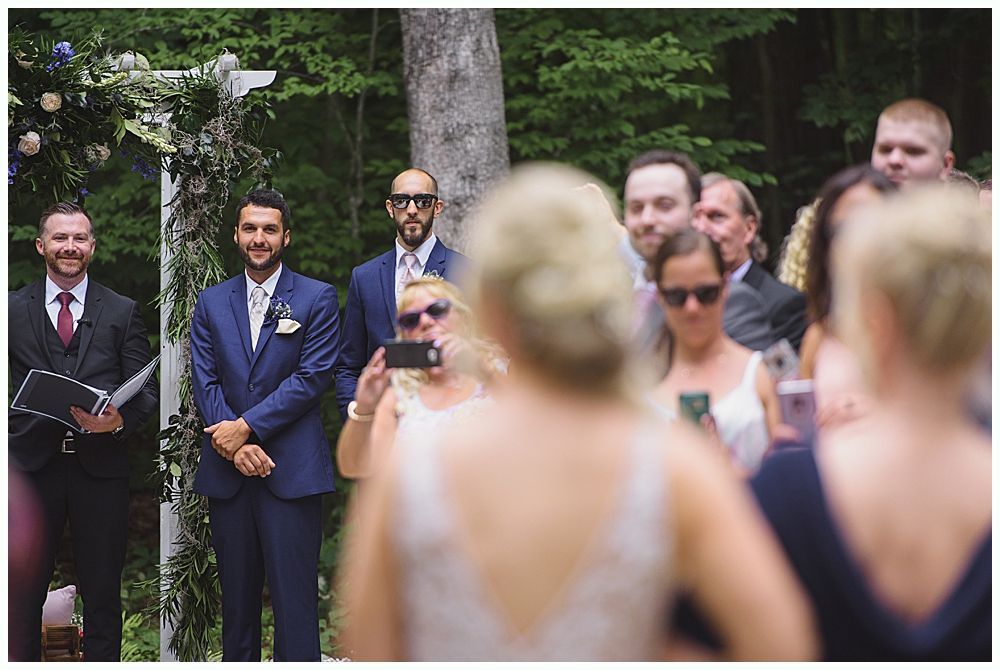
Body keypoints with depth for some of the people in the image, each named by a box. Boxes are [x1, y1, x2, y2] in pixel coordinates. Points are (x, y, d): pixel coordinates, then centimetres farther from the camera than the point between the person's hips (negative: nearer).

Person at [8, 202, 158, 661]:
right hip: (32, 463, 0)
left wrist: (119, 420, -15)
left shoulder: (123, 312, 8)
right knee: (23, 592, 4)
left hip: (100, 465, 0)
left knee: (102, 595, 6)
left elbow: (146, 390, 5)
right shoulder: (12, 309, 8)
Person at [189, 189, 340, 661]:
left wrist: (247, 426, -13)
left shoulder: (317, 299, 3)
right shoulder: (211, 303, 12)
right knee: (236, 596, 8)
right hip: (227, 473, 3)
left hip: (291, 470, -3)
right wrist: (233, 443, -10)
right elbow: (204, 381, 5)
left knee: (294, 599, -6)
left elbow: (313, 377, -6)